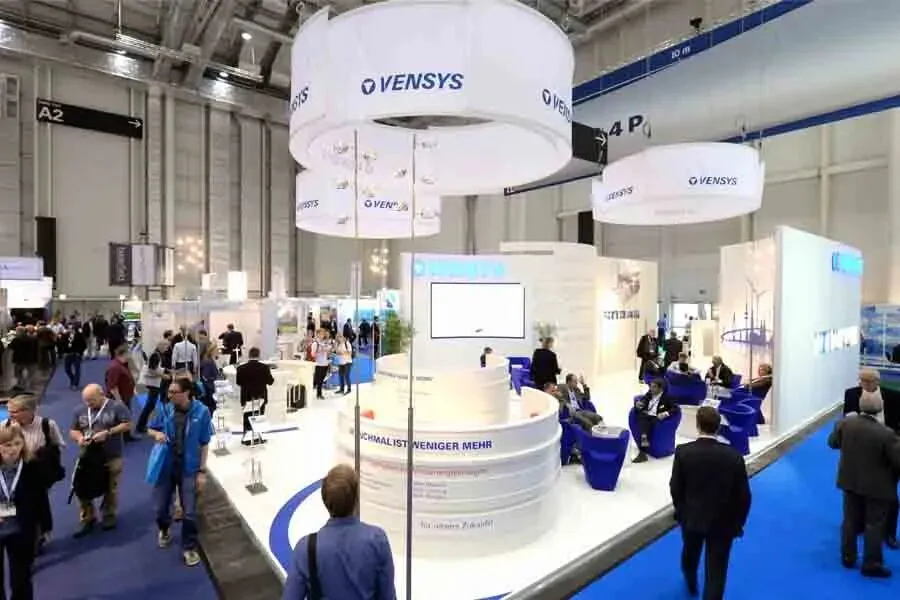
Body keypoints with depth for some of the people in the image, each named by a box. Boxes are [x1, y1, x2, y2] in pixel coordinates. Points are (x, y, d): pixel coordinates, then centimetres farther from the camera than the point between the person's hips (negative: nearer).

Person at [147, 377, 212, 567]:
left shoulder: (201, 412, -16)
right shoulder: (165, 409, -8)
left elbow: (204, 444, -9)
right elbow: (150, 430, 9)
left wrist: (202, 471, -7)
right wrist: (156, 434, -17)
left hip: (189, 469, -3)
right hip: (166, 467, 3)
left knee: (189, 512, 4)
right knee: (161, 509, 16)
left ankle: (189, 548, 27)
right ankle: (164, 530, 50)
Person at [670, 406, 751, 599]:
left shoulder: (683, 452, -19)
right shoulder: (734, 456, -18)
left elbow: (675, 488, -8)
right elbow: (743, 495, -9)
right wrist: (738, 522, 7)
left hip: (691, 517, 2)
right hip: (723, 521, -2)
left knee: (690, 553, 30)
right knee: (716, 572, 11)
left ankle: (691, 584, 57)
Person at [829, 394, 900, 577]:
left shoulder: (845, 423, -14)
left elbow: (833, 443, 1)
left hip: (850, 480, 4)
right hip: (876, 486, -4)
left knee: (850, 520, 16)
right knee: (874, 525, 11)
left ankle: (848, 557, 27)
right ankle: (871, 564, 19)